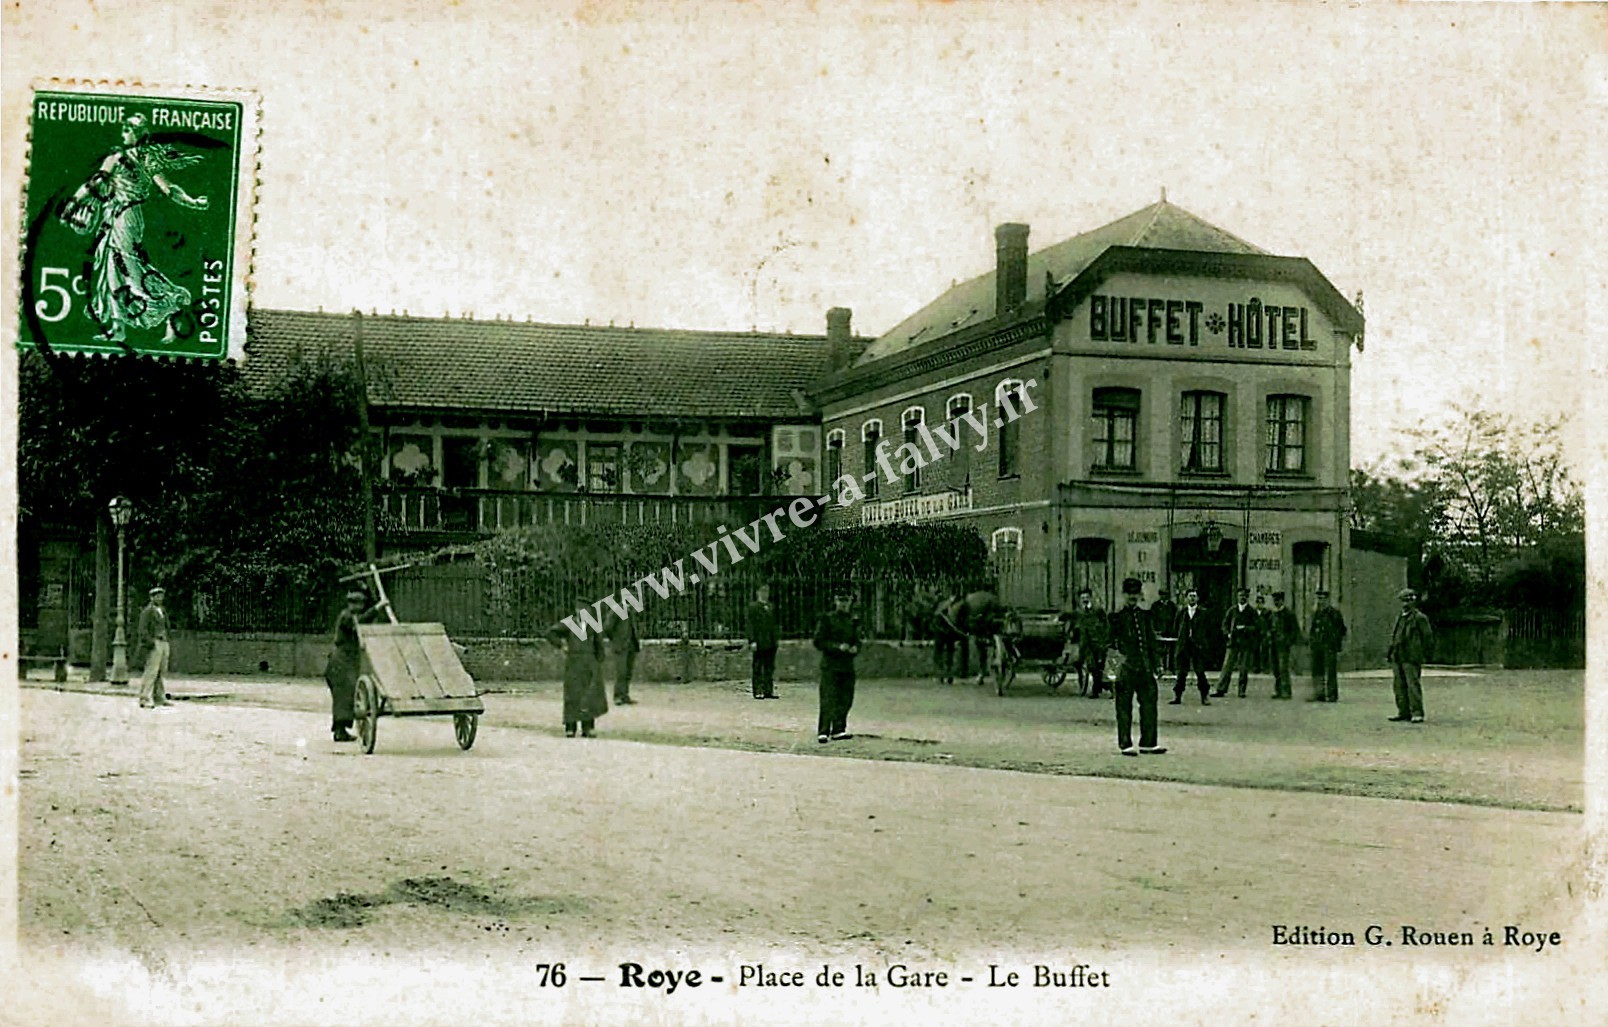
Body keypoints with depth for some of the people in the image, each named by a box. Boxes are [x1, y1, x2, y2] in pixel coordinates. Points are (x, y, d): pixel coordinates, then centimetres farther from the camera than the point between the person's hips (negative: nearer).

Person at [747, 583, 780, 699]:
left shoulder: (771, 607, 15)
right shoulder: (753, 606, -5)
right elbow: (750, 625, -9)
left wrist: (777, 639, 12)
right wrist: (752, 641, -15)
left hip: (771, 643, 6)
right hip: (759, 643, -6)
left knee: (770, 667, 7)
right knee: (758, 668, -1)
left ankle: (768, 691, 12)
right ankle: (758, 691, 3)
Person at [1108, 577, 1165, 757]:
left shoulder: (1144, 615, 13)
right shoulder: (1116, 617, -3)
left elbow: (1151, 643, 18)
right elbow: (1112, 644, -4)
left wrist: (1153, 667, 14)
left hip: (1144, 668, 5)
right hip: (1125, 668, -5)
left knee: (1149, 703, 4)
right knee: (1124, 707, 1)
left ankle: (1147, 743, 12)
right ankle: (1125, 745, 8)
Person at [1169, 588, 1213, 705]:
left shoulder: (1203, 613, 5)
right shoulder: (1181, 613, 10)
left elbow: (1209, 630, 7)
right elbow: (1175, 629, 15)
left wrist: (1205, 644, 2)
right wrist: (1180, 639, 8)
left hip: (1198, 646, -2)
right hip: (1183, 646, 2)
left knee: (1200, 672, -4)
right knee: (1181, 672, 3)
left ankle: (1204, 697, 2)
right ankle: (1177, 696, 9)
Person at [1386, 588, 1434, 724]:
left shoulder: (1419, 618, -3)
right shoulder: (1400, 618, 20)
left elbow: (1428, 637, -4)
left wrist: (1424, 654, -9)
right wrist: (1390, 652, 16)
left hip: (1411, 658, -8)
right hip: (1397, 657, 8)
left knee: (1413, 685, -9)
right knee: (1399, 685, 7)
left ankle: (1417, 713, -8)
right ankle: (1403, 712, 13)